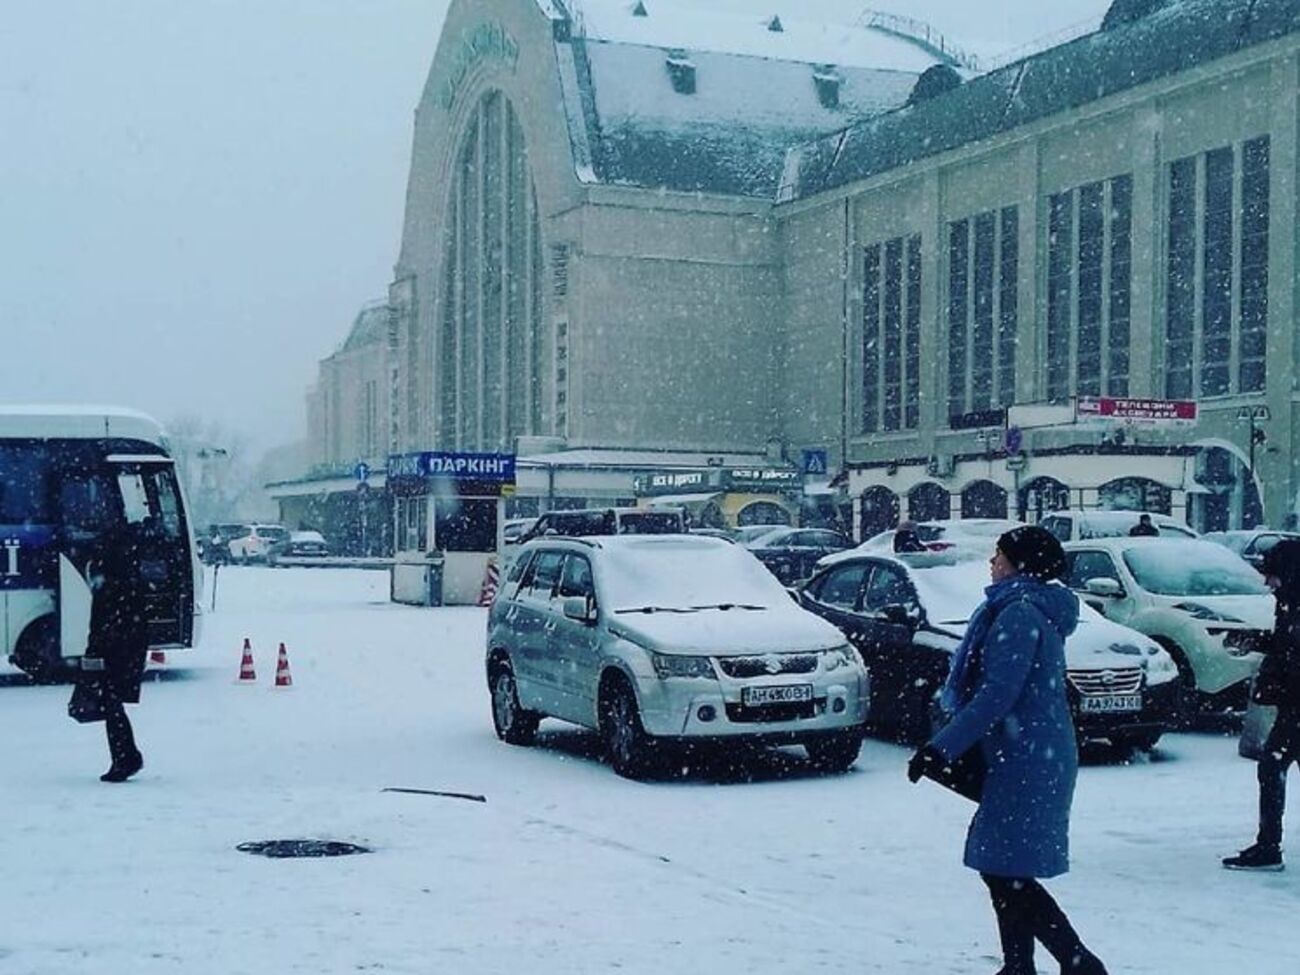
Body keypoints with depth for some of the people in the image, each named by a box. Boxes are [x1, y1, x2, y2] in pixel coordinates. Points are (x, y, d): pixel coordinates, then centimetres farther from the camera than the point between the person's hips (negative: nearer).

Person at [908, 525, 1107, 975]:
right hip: (1026, 758, 10)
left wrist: (941, 748, -22)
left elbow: (996, 696, -23)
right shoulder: (1033, 609, 16)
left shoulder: (1019, 613, -16)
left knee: (1005, 870, -8)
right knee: (1003, 870, 14)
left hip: (1028, 760, -10)